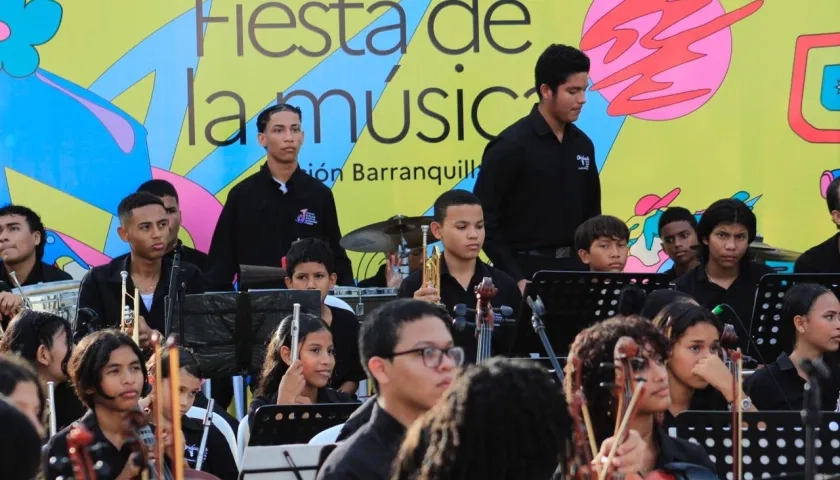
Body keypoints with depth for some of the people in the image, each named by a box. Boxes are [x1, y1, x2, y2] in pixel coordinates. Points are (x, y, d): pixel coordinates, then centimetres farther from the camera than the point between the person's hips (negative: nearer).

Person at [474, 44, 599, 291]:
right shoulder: (511, 146, -11)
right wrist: (514, 277, -17)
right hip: (527, 271, -6)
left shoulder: (582, 144, 9)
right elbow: (484, 218, -13)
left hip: (574, 269, 6)